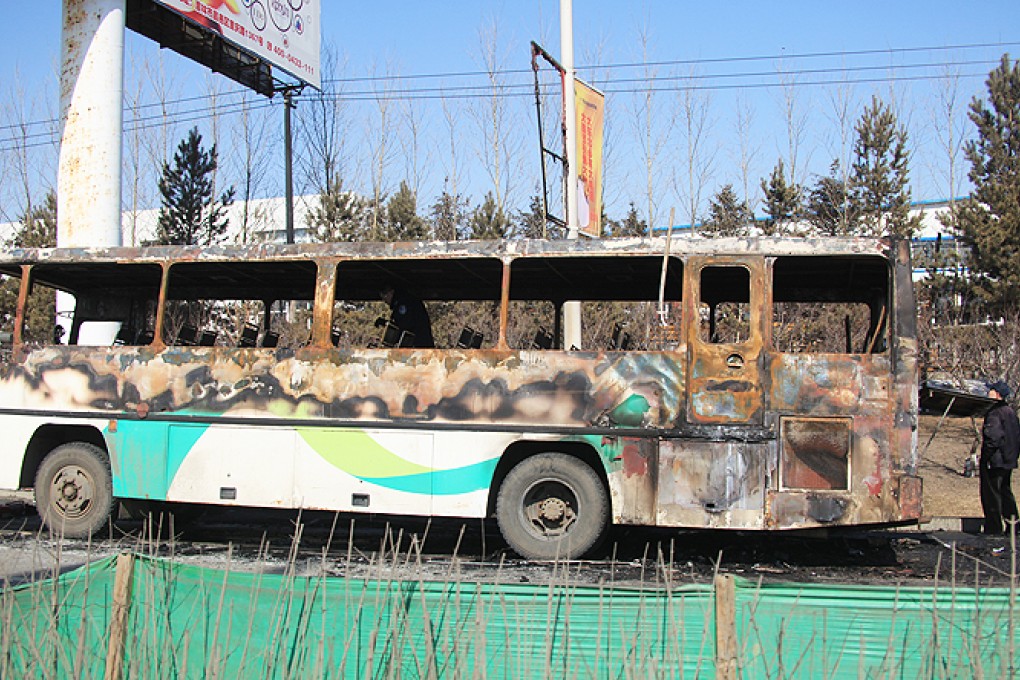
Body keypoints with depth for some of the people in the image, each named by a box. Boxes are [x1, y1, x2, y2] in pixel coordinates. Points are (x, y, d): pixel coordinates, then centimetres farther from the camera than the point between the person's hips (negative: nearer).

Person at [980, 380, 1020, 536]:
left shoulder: (994, 412, -17)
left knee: (991, 494, -2)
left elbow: (993, 436, -25)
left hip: (995, 460, -9)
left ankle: (993, 528, 0)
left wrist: (986, 457, -18)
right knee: (1005, 492, 16)